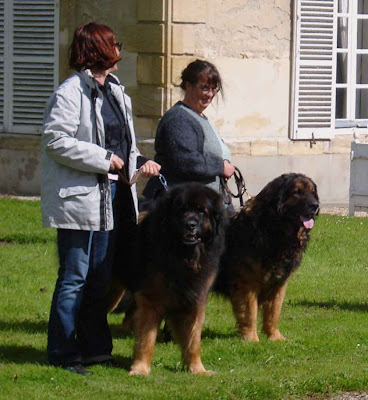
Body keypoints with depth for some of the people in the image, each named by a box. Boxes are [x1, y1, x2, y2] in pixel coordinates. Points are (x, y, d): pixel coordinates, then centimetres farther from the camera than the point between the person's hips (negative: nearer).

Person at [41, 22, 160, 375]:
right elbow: (56, 141, -19)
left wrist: (137, 162, 3)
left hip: (110, 198, 9)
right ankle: (63, 353, 1)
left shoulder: (115, 92, 16)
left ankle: (95, 348, 20)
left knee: (100, 279, 13)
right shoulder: (70, 93, -12)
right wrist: (104, 160, -17)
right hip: (79, 200, -9)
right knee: (74, 279, -5)